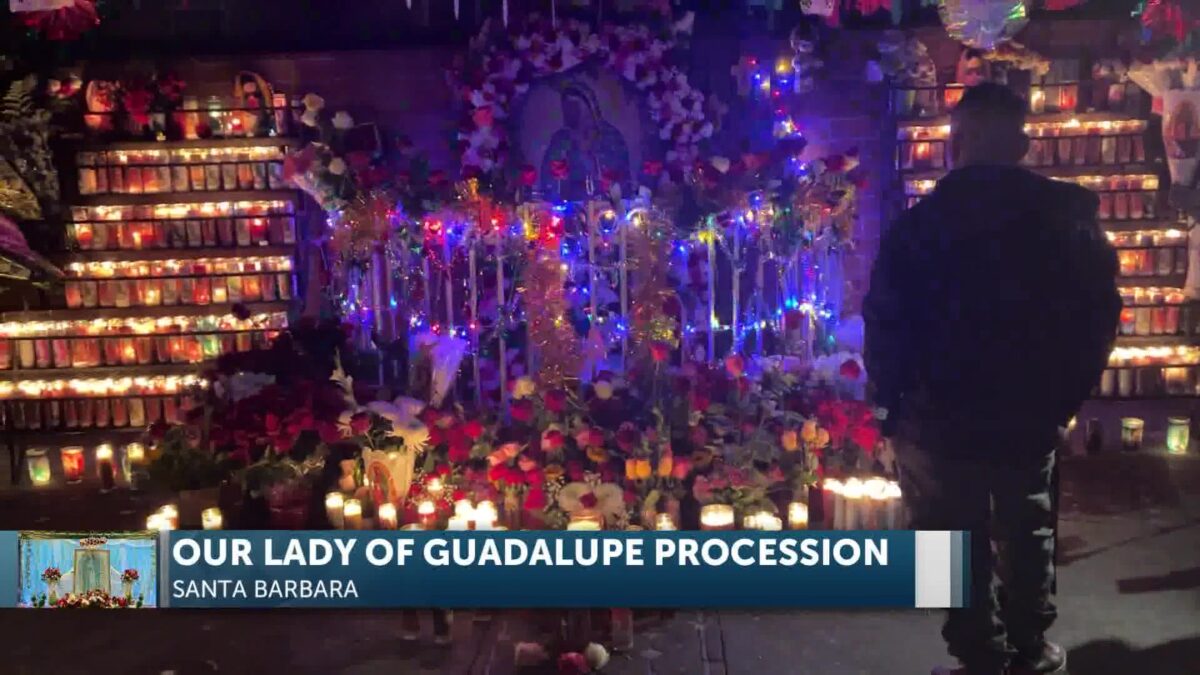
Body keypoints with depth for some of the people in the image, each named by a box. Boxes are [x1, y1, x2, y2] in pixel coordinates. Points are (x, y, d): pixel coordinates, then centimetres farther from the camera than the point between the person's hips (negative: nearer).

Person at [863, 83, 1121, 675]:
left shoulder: (916, 226, -14)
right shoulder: (1070, 214, -4)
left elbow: (883, 329, -12)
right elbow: (1099, 313, 1)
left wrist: (897, 406, 0)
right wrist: (1066, 394, 10)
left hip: (941, 420, -3)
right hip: (1032, 414, 4)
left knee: (960, 549, 12)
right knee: (1027, 533, 23)